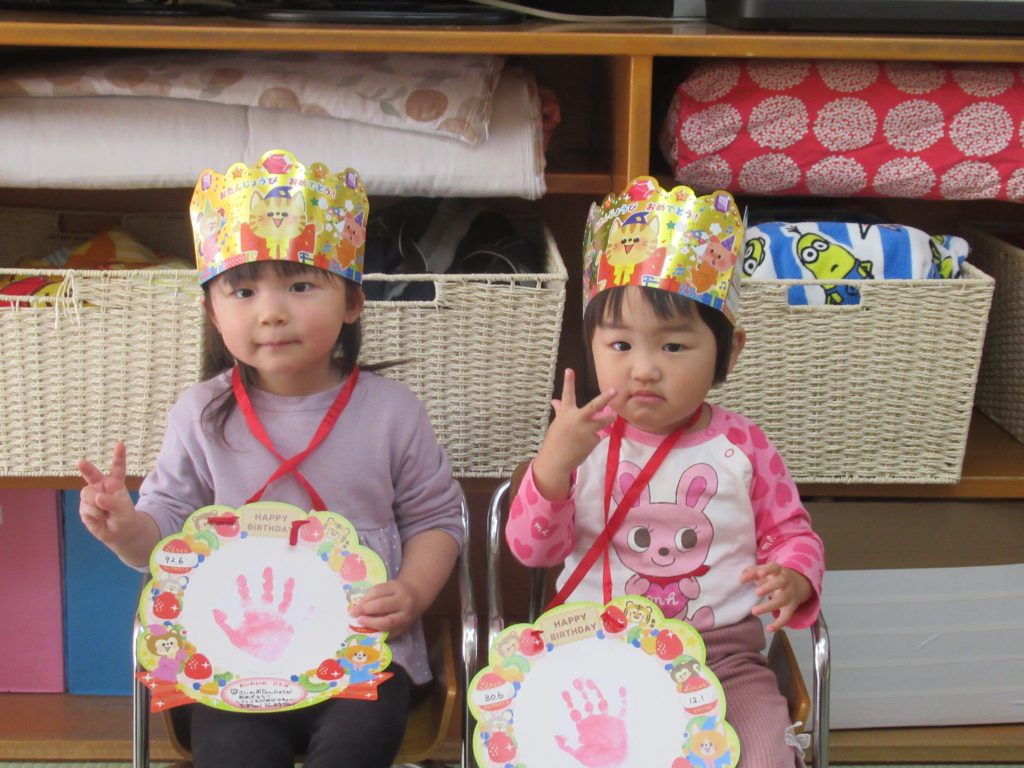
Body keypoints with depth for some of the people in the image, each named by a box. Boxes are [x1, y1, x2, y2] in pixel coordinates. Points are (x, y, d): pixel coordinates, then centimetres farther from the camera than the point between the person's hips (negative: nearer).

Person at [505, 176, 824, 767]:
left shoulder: (742, 447, 2)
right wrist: (554, 461, -21)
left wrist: (791, 579, -12)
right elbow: (531, 548, -4)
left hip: (723, 657, 0)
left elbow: (791, 533, 13)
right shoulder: (584, 440, 0)